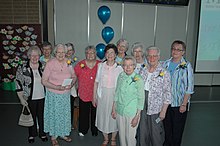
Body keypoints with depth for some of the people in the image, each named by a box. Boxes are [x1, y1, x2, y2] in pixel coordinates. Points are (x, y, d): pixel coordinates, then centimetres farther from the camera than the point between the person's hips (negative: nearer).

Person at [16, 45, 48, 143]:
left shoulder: (43, 67, -1)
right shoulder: (22, 68, -9)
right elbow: (18, 84, -6)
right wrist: (21, 98, -9)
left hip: (42, 97, 2)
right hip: (30, 98, -2)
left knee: (42, 116, 13)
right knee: (32, 116, 13)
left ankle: (42, 133, 34)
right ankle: (32, 134, 35)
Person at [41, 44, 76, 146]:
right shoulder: (50, 63, -13)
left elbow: (74, 76, 9)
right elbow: (44, 81, -12)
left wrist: (71, 84, -12)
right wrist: (56, 87, -24)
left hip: (66, 94, 4)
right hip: (53, 94, -4)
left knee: (65, 114, 15)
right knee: (54, 114, 9)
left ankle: (63, 134, 36)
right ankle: (53, 136, 29)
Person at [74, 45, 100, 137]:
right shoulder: (80, 64, -3)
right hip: (83, 93, 0)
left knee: (95, 112, 14)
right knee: (83, 113, 11)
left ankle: (94, 130, 34)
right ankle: (83, 130, 32)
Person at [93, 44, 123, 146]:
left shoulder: (119, 68, -6)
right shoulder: (101, 66, 0)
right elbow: (96, 82, 3)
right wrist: (94, 97, 3)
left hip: (114, 95, -2)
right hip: (102, 95, 2)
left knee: (114, 117, 9)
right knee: (102, 116, 11)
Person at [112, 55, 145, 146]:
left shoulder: (138, 79, -13)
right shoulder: (121, 76, 0)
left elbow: (141, 99, -10)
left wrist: (137, 116, -11)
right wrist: (113, 109, 9)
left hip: (132, 113, -4)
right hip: (119, 111, 4)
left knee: (130, 137, 6)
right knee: (121, 135, 16)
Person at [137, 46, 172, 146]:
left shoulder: (164, 73, -9)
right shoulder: (142, 72, 5)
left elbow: (167, 93, -9)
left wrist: (163, 111, -11)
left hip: (156, 108, -4)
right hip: (142, 107, 4)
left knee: (156, 133, 8)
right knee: (142, 132, 14)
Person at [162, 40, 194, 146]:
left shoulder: (186, 66, -11)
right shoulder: (165, 64, 3)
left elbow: (189, 87, -11)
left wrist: (184, 104, -13)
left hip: (179, 103, -4)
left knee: (177, 129, 11)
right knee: (167, 126, 18)